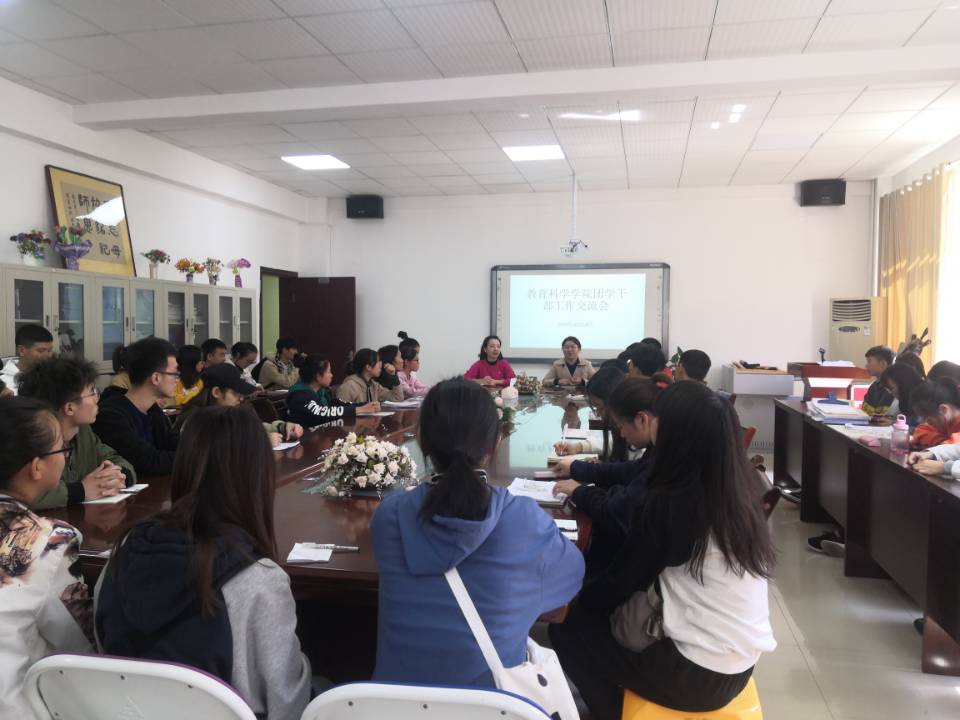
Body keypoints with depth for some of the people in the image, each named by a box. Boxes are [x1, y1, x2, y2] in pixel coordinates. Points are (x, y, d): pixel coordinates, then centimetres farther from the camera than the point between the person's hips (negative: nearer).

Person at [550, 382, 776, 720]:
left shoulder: (669, 503, -23)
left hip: (697, 674, -7)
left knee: (568, 624, 6)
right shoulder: (740, 485, -3)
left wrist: (569, 597, 9)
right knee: (620, 611, 21)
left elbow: (618, 584, -11)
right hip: (738, 663, 7)